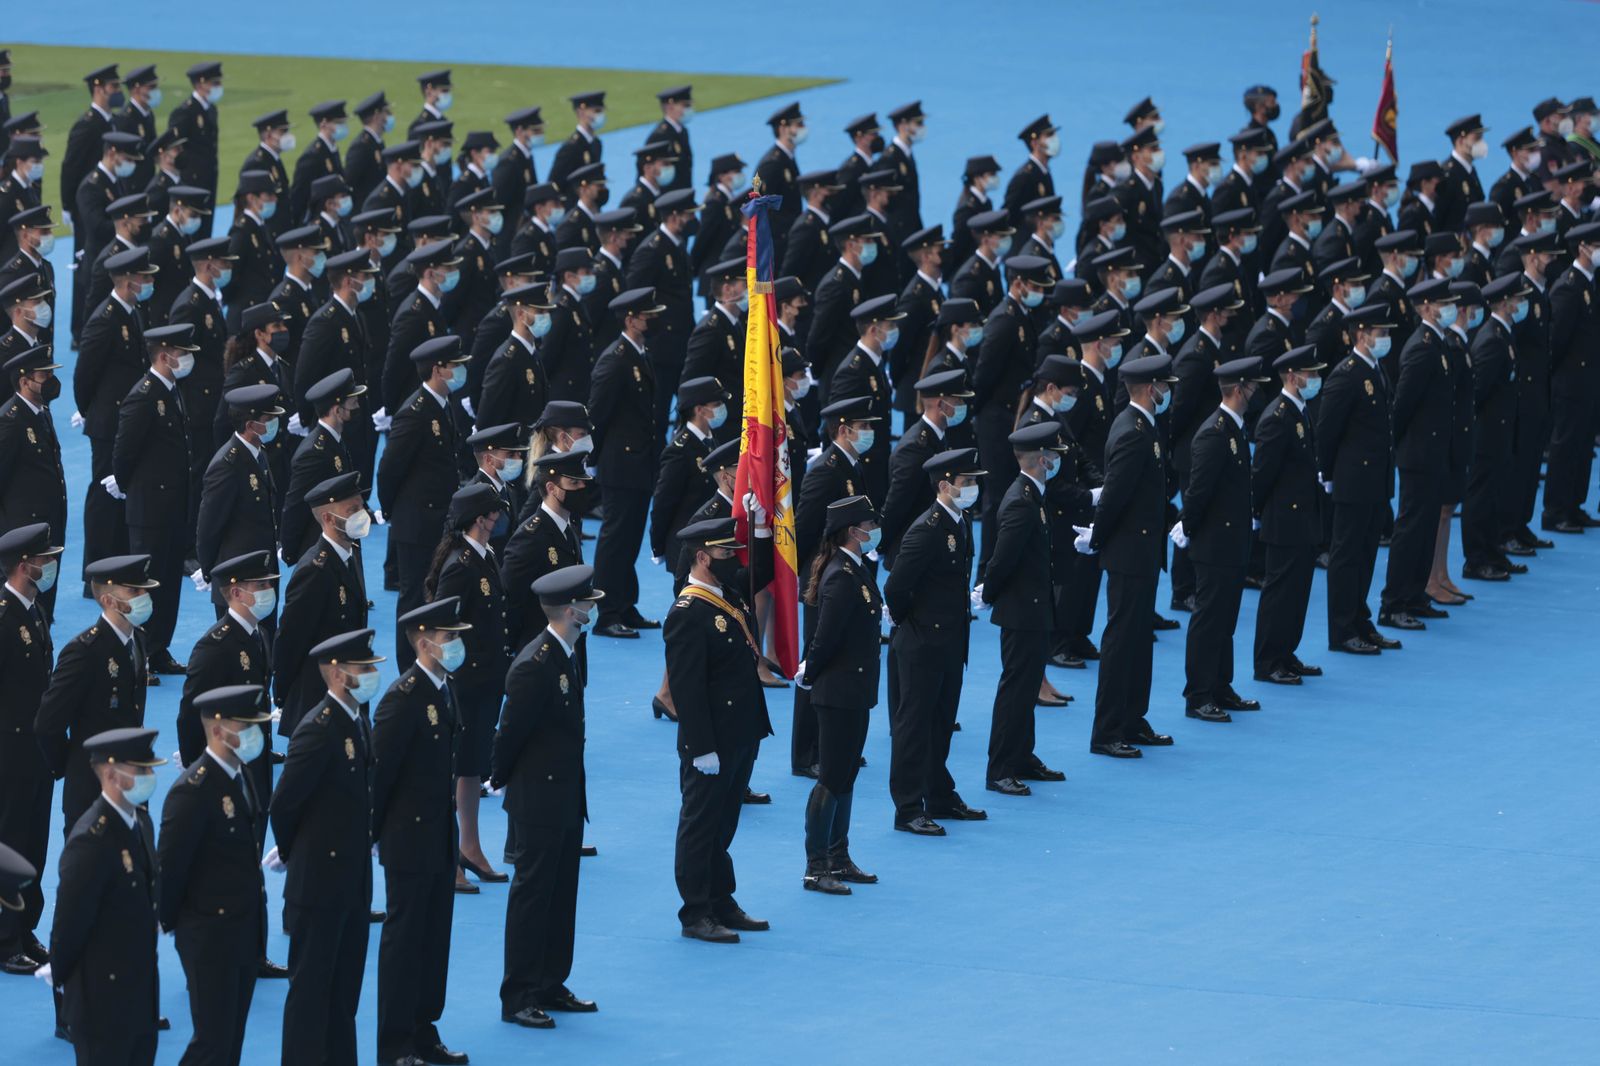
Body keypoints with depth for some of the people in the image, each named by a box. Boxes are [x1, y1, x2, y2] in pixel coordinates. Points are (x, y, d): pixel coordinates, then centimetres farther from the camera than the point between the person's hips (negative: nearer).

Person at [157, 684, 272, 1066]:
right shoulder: (193, 790, -21)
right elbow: (170, 863, -16)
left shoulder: (244, 776, 8)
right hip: (211, 931, -8)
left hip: (247, 929, 8)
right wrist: (166, 923, -8)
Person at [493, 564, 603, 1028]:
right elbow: (510, 732, -17)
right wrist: (501, 779, -4)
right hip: (538, 799, -9)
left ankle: (550, 986, 23)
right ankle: (518, 998, 4)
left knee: (561, 894, 14)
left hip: (567, 795, 9)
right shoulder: (534, 667, -23)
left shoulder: (570, 656, 8)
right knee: (532, 894, -2)